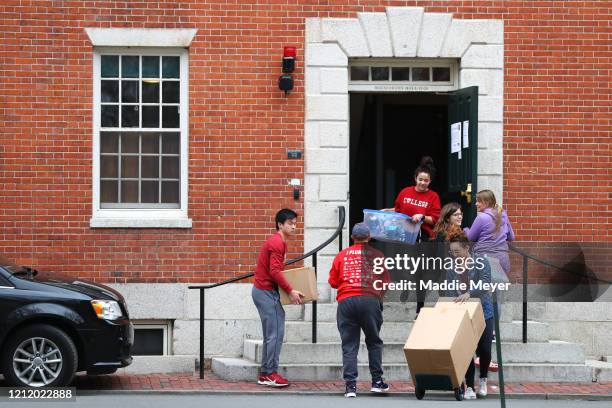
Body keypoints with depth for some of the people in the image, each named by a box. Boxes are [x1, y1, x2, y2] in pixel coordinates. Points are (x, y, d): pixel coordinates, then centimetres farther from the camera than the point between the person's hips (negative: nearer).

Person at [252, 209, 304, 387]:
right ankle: (269, 374, -7)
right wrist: (290, 291, -19)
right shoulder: (277, 243, -16)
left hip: (263, 291, 11)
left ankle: (265, 374, 14)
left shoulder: (278, 242, 17)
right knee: (275, 333, -9)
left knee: (272, 334, 12)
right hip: (266, 292, -11)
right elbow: (275, 271, -23)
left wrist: (288, 289, 15)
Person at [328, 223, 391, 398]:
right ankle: (377, 381, 13)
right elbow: (385, 281, 8)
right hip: (370, 300, -1)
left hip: (346, 300, 1)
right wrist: (379, 297, 27)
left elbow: (332, 281, 11)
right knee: (374, 342, 15)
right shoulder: (377, 255, 8)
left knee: (349, 345, 3)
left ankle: (350, 385, -5)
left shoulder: (342, 255, 11)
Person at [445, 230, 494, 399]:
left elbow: (485, 284, -24)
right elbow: (449, 293, 1)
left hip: (483, 312, -2)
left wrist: (469, 293, -39)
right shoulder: (451, 269, 2)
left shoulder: (481, 263, -9)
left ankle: (483, 380, 25)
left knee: (485, 349, 0)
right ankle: (469, 387, -3)